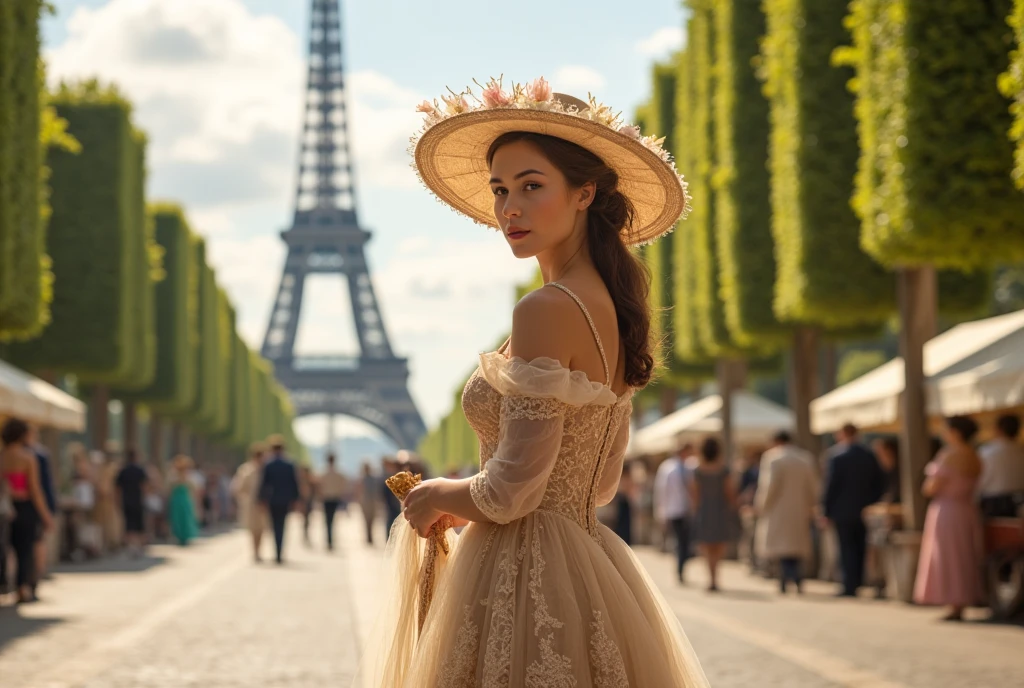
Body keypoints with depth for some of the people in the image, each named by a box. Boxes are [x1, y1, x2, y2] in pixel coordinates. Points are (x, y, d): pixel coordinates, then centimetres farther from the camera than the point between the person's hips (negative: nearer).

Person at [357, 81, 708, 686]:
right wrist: (465, 504, 23)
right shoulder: (611, 307, 9)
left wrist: (437, 497, 0)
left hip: (527, 576, -9)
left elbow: (511, 493, -20)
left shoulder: (548, 311, -19)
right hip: (591, 562, 9)